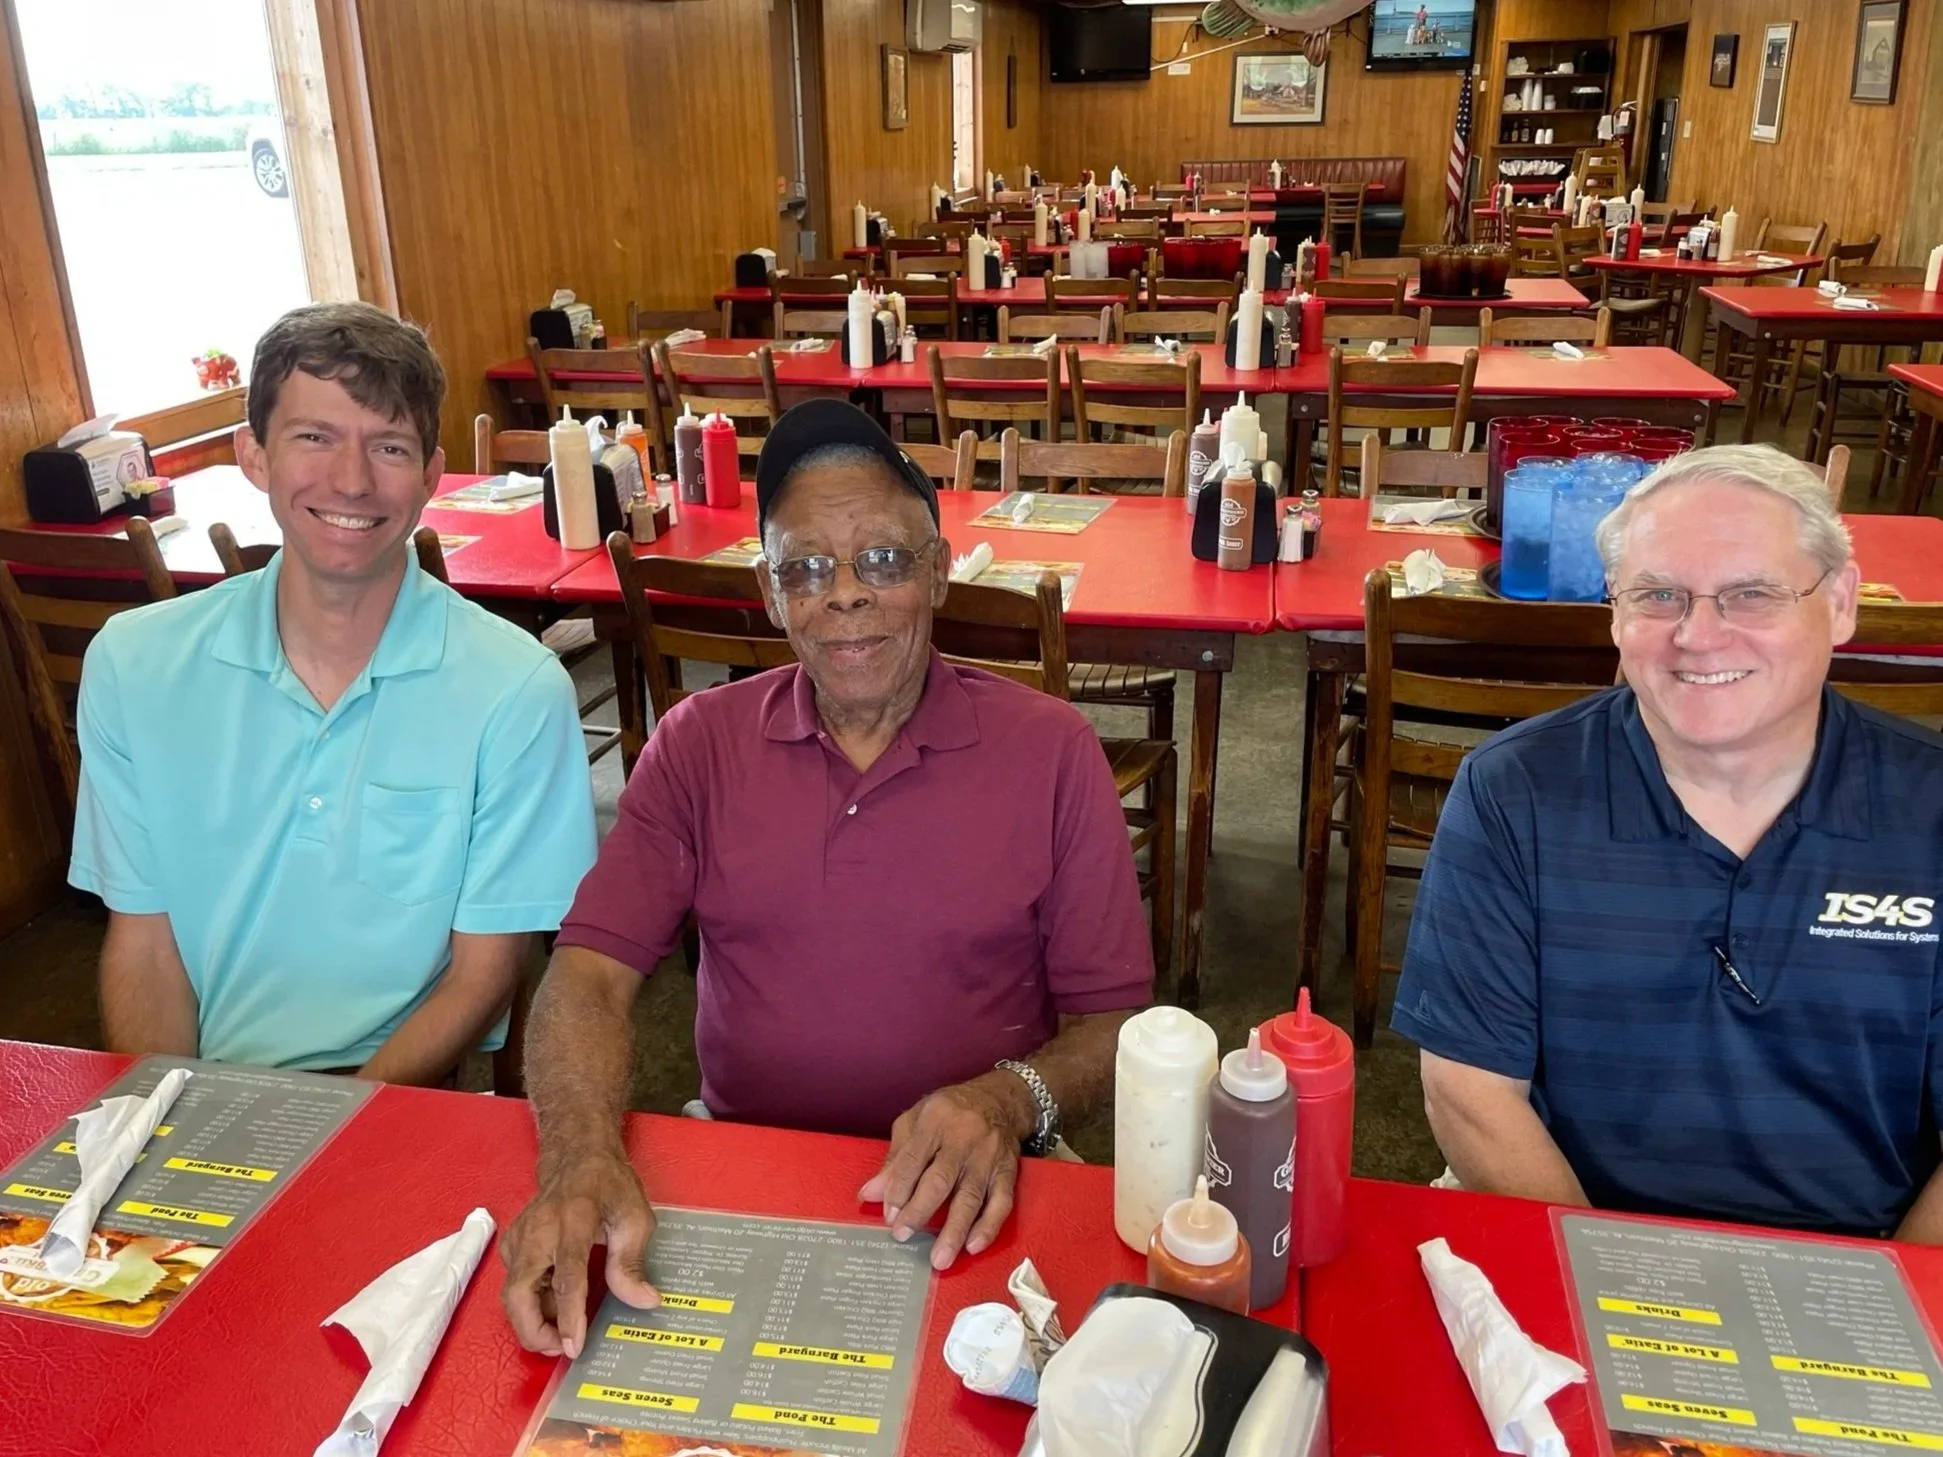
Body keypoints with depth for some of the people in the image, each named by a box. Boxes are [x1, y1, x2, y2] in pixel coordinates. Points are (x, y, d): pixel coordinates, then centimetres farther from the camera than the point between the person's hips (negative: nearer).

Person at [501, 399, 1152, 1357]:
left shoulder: (1051, 752, -3)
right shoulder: (699, 743, 3)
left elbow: (1116, 1021, -1)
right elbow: (589, 971, -6)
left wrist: (1012, 1099, -23)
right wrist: (580, 1158, -26)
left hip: (956, 1204, -1)